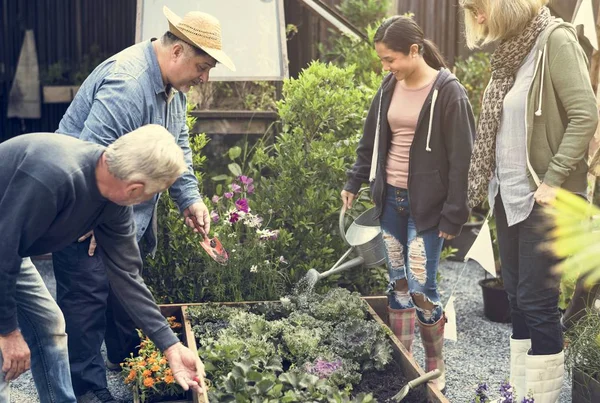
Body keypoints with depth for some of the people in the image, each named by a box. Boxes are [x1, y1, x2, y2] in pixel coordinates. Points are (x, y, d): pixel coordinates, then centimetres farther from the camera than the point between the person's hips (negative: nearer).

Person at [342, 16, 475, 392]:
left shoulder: (448, 93, -13)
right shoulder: (390, 87, 6)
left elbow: (462, 159, -13)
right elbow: (371, 141, 17)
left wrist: (453, 215, -15)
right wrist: (354, 182, 15)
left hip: (426, 204, -6)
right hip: (391, 199, 6)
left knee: (420, 287, -5)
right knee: (397, 283, 10)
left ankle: (436, 370, 13)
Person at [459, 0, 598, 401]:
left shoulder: (555, 39, -12)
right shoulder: (511, 46, 10)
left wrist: (553, 180, -20)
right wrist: (491, 182, 7)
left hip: (543, 198, -8)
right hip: (509, 194, 8)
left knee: (537, 301, -2)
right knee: (516, 297, 14)